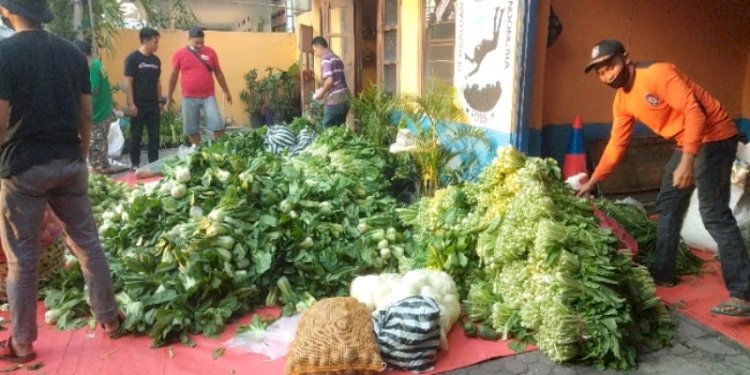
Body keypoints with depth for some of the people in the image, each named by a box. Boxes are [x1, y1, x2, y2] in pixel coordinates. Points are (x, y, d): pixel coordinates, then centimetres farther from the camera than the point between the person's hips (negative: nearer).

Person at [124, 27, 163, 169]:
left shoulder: (156, 60, 9)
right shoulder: (133, 58, -9)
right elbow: (128, 82, -11)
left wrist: (160, 101, 12)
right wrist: (131, 103, -15)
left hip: (153, 104, 5)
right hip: (138, 104, -5)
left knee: (154, 135, 7)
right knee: (136, 135, 5)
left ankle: (154, 163, 16)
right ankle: (135, 164, 14)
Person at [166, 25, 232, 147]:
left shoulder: (210, 52, 3)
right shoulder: (179, 54, 0)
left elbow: (218, 73, 11)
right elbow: (174, 76, 8)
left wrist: (226, 92, 13)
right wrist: (169, 97, 11)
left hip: (208, 96, 0)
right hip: (189, 98, 0)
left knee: (218, 124, -7)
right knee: (191, 128, 7)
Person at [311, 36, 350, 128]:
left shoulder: (326, 59, -9)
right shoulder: (337, 58, 18)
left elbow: (329, 80, -20)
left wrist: (322, 93, -5)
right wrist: (324, 90, 22)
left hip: (335, 100, -9)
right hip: (344, 98, 9)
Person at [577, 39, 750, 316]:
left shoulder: (658, 74, -20)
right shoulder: (622, 100, 6)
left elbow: (695, 112, -26)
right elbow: (616, 145, 12)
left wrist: (687, 161, -34)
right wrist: (592, 182, 12)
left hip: (714, 138, -9)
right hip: (686, 143, 9)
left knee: (714, 214, -14)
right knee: (668, 207, 12)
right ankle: (662, 273, 24)